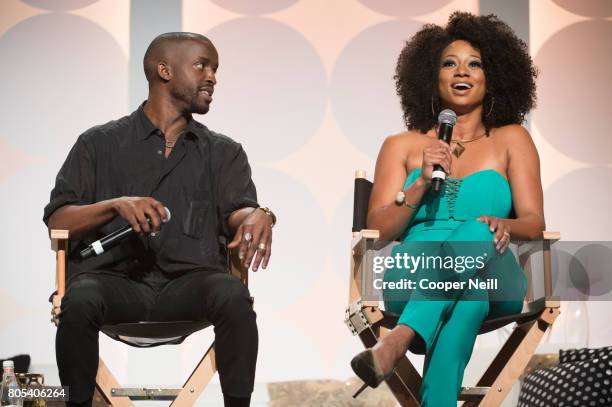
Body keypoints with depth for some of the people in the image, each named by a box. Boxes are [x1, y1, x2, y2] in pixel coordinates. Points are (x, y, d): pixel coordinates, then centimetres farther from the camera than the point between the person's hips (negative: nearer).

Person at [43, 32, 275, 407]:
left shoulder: (223, 152, 19)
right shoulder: (99, 144, 14)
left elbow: (237, 211, 2)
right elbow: (57, 221, 5)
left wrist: (258, 216, -24)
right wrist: (116, 205, -15)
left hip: (190, 279, 1)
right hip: (115, 276, -1)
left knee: (234, 297, -32)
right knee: (80, 302, -34)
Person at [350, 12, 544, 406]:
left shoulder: (511, 140, 16)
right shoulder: (402, 146, 16)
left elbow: (535, 223, 7)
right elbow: (378, 230, 8)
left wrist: (503, 225, -18)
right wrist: (422, 183, -9)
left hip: (494, 283, 0)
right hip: (413, 279, 0)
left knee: (475, 233, -38)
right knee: (468, 301, -38)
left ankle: (396, 343, -53)